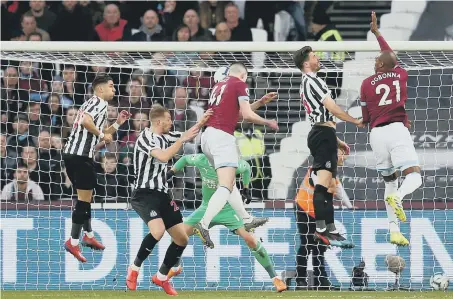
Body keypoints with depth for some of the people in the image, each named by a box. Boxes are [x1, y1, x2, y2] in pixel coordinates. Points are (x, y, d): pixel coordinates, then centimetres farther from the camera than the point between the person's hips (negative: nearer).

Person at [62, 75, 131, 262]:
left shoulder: (93, 103, 24)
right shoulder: (99, 103, -7)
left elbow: (98, 135, 28)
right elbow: (85, 121, -26)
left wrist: (117, 124, 22)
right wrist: (102, 134, -13)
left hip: (71, 153, 10)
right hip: (81, 155, -10)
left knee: (85, 197, 22)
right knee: (84, 199, -8)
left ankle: (88, 235, 33)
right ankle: (73, 242, -10)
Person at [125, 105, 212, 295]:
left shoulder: (165, 136, 10)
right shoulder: (145, 138, -14)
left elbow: (187, 136, 26)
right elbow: (163, 157, -30)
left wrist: (202, 122, 11)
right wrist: (182, 139, -25)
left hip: (162, 194, 9)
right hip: (144, 194, -9)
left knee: (182, 239, 7)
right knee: (158, 230, -31)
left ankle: (161, 277, 23)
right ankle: (134, 269, -11)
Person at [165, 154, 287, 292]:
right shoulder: (201, 160, -18)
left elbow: (246, 167, 1)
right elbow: (185, 159, 4)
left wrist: (246, 189, 3)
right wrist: (171, 172, -3)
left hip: (228, 208, -3)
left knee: (248, 238, -20)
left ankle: (274, 277, -10)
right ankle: (175, 268, 23)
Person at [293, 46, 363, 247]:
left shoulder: (306, 83, 24)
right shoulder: (312, 81, -8)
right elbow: (332, 108, -14)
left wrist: (337, 141, 29)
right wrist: (356, 122, -4)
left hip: (318, 134, 11)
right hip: (323, 134, -11)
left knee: (327, 186, 9)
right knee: (323, 183, -17)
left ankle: (330, 230, 9)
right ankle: (321, 229, -25)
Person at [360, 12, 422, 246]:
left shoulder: (367, 84, 7)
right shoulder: (400, 75, 10)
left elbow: (366, 118, 14)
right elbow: (390, 56, 31)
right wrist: (377, 33, 43)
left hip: (377, 133, 2)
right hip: (397, 130, -2)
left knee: (389, 182, 13)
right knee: (414, 177, -8)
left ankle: (394, 231, 5)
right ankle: (398, 197, -43)